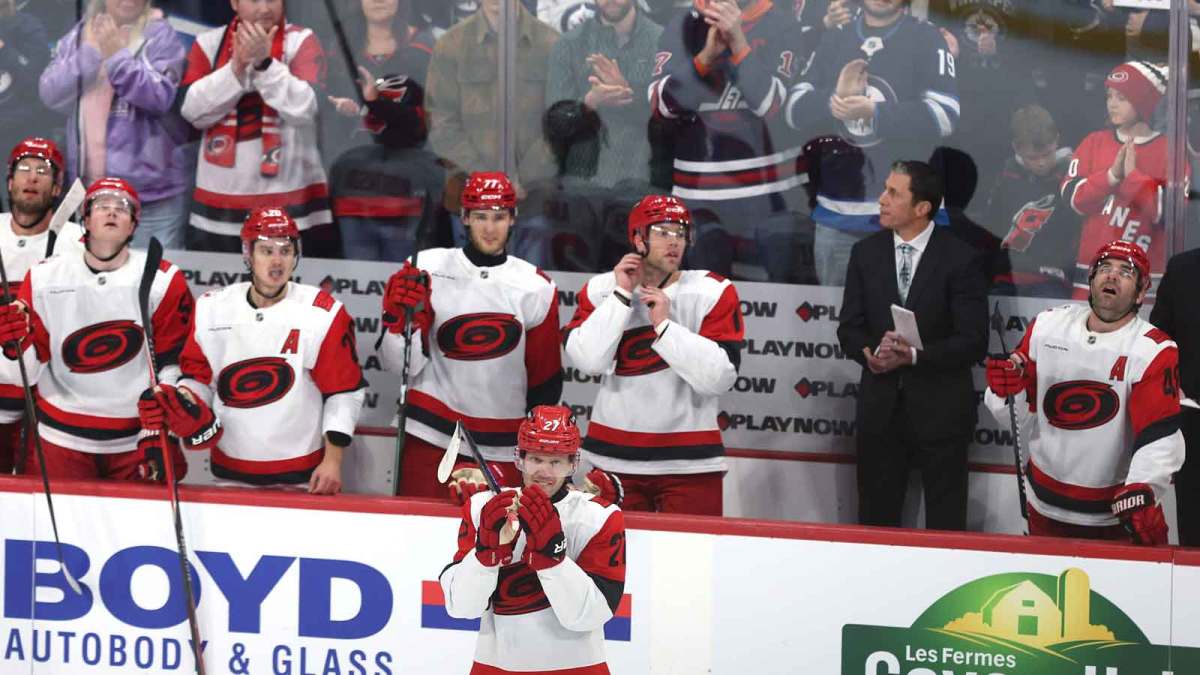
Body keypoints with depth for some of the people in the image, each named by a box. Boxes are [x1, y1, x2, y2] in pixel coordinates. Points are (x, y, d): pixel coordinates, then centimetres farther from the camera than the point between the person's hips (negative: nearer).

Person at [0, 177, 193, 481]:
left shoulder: (163, 282, -4)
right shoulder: (44, 278, 0)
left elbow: (173, 364, -3)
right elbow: (26, 373, 1)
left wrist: (157, 437, -9)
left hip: (138, 442, -1)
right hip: (61, 441, 1)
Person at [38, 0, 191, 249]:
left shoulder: (160, 36, -4)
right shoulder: (77, 37, 10)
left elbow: (160, 97, -16)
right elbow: (51, 93, -1)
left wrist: (118, 57, -22)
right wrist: (90, 54, -12)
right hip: (91, 189, 5)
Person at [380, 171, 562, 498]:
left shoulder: (537, 288, 3)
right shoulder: (428, 269, -1)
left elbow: (545, 382, 11)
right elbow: (400, 364, -1)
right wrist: (403, 315, -19)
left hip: (502, 447, 1)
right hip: (430, 435, -1)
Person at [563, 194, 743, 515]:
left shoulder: (714, 293, -3)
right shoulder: (601, 289, 4)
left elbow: (720, 375, -14)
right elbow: (588, 360, -11)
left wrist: (664, 325, -16)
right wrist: (621, 296, -11)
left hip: (690, 462, -2)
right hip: (614, 457, 2)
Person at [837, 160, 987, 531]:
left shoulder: (960, 259, -8)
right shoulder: (866, 253, 6)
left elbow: (973, 343, -12)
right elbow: (849, 327, 7)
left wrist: (914, 355, -23)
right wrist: (869, 353, -15)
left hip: (939, 406, -4)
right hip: (880, 403, 4)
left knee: (945, 523, 3)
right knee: (875, 517, 9)